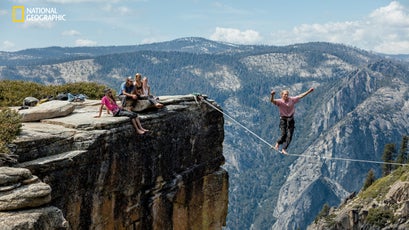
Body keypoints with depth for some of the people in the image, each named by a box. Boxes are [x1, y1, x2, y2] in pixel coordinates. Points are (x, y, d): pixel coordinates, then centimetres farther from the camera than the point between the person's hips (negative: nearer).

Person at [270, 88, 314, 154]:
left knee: (289, 136, -2)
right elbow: (272, 101, -30)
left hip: (291, 119, 3)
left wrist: (309, 91, -2)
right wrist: (272, 95, -52)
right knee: (284, 134, -12)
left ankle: (284, 149, 8)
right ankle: (278, 143, 19)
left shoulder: (292, 99, -2)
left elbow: (300, 96, 2)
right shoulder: (280, 101, -12)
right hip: (283, 119, -3)